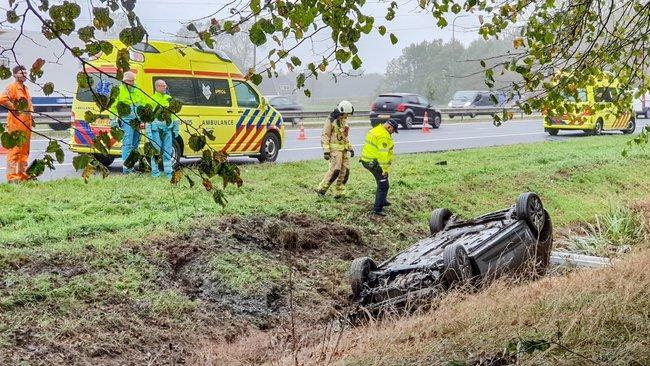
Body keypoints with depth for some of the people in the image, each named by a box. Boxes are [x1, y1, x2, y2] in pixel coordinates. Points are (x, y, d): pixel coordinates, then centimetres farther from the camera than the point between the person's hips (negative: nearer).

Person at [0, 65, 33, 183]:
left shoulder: (25, 88, 19)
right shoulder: (12, 87, -8)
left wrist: (31, 117, 18)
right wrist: (14, 108, -18)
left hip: (26, 122, 9)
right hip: (16, 122, -9)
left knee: (25, 150, 12)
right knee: (14, 149, -8)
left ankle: (22, 173, 19)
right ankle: (12, 176, -6)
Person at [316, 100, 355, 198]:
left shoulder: (344, 121, 17)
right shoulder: (331, 120, -8)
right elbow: (324, 136, -11)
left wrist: (350, 148, 20)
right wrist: (326, 151, -18)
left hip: (343, 149, 8)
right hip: (334, 149, -8)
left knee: (345, 170, 2)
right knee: (335, 170, -16)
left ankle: (339, 193, 9)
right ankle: (321, 189, -6)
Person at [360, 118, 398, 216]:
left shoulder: (375, 130, 12)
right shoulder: (383, 136, -21)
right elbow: (383, 154, -25)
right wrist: (385, 169, -23)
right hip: (375, 163, -11)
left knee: (382, 181, 27)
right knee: (383, 185, -7)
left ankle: (382, 201, 42)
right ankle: (377, 209, -9)